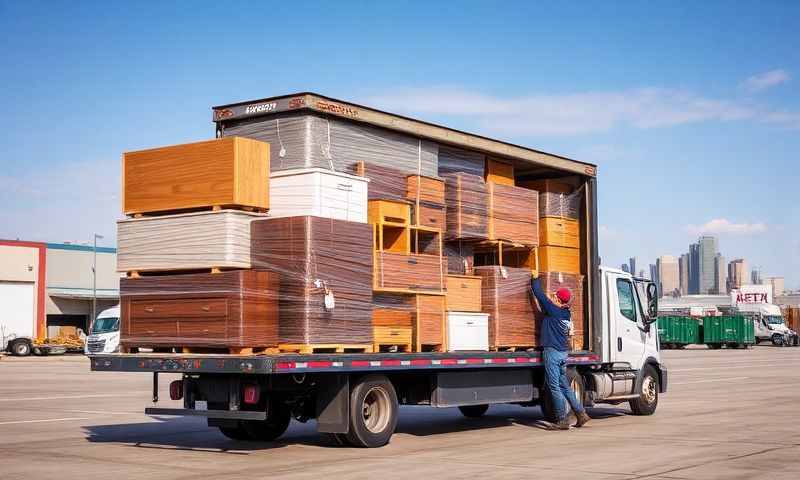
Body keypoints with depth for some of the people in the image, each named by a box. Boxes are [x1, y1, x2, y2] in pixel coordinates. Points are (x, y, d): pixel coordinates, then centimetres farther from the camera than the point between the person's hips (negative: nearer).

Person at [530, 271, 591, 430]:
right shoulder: (567, 314, 9)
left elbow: (539, 294, -10)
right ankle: (581, 413, 15)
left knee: (554, 387, -5)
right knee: (564, 386, 16)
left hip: (552, 351, -8)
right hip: (564, 352, 8)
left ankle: (563, 420, -6)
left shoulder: (553, 310, -13)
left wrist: (535, 278, 6)